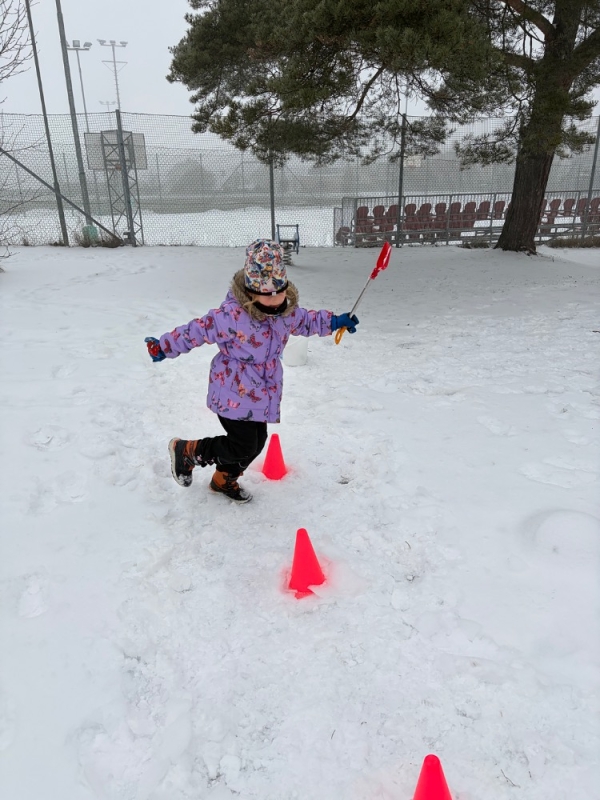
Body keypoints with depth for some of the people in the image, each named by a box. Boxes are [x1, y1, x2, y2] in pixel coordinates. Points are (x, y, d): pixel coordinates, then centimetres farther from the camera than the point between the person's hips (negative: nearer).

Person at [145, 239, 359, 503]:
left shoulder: (288, 311, -1)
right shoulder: (231, 314, -24)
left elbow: (306, 321, 21)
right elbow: (198, 331, -15)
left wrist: (335, 321, 15)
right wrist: (164, 346, -10)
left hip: (262, 394, 8)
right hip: (233, 394, -8)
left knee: (257, 442, 15)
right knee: (243, 446, -7)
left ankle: (223, 479, 41)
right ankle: (185, 451, 15)